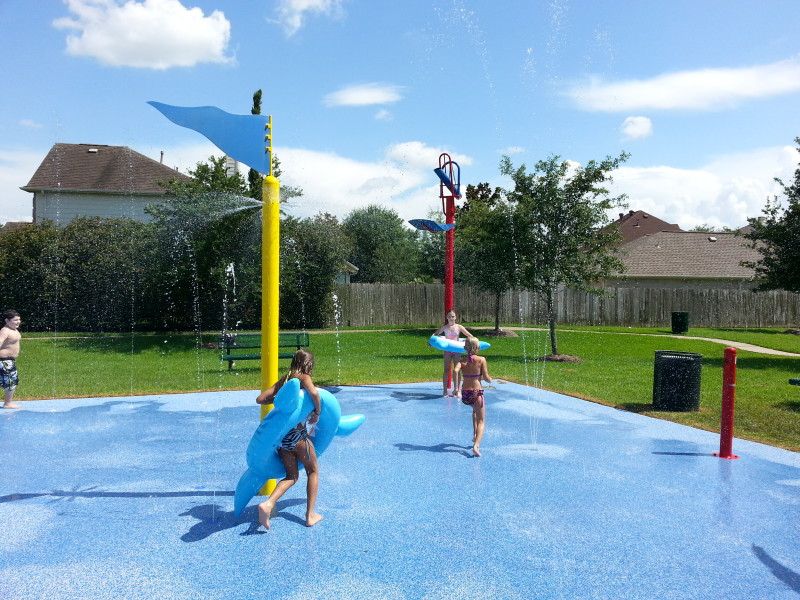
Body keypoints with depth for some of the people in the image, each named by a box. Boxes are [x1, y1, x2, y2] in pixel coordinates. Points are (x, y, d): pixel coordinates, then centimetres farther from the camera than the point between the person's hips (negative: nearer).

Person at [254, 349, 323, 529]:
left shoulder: (283, 380, 13)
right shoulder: (304, 378, -5)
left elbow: (260, 399, 13)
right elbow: (314, 393, -27)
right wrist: (317, 412, -13)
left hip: (281, 435, 6)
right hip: (297, 434, -6)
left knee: (292, 476, 19)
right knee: (313, 472, 16)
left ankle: (268, 503, -5)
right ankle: (310, 515, 14)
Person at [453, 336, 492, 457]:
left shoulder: (462, 361, 2)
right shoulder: (481, 360, -5)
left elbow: (456, 370, -18)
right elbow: (486, 378, -9)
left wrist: (457, 387, -17)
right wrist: (490, 379, 13)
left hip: (464, 394, 4)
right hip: (476, 393, -4)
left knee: (475, 410, 36)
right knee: (481, 421, 4)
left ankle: (475, 435, 33)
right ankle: (476, 445, -17)